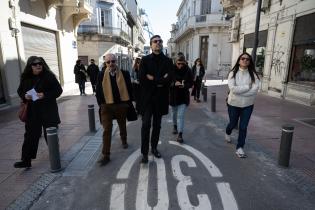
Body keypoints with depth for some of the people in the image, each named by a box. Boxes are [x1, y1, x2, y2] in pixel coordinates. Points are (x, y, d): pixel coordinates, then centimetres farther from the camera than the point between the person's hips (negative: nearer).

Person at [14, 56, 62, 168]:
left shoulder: (49, 76, -8)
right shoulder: (25, 78, 4)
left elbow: (58, 90, -9)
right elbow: (20, 91, 16)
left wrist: (45, 95, -21)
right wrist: (24, 96, -7)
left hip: (48, 110, -3)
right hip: (32, 112, 3)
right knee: (30, 135, 5)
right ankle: (26, 160, 13)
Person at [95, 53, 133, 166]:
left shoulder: (124, 74, -4)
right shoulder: (101, 75, -2)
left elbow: (129, 88, 1)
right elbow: (98, 91, 3)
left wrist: (128, 102, -1)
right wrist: (101, 104, 0)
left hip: (121, 105, 1)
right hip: (106, 106, -1)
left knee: (122, 126, 21)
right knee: (107, 130, -3)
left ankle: (124, 141, 50)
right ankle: (106, 155, 3)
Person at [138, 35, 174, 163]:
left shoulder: (167, 61, 6)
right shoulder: (145, 60, 2)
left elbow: (169, 79, -10)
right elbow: (142, 78, -13)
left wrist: (153, 79, -14)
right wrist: (160, 81, -12)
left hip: (161, 97, 2)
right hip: (147, 97, -2)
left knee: (157, 125, 13)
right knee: (146, 125, -4)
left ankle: (154, 148, 29)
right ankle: (144, 152, 6)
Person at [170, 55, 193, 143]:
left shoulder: (188, 71, -7)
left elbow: (190, 83, -4)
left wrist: (184, 85, -24)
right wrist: (174, 84, -28)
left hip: (184, 96, -1)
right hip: (173, 95, 1)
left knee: (180, 116, -7)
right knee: (174, 113, 19)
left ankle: (180, 135, -3)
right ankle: (175, 126, 45)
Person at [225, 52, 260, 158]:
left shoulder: (253, 74, -6)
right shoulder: (233, 73, -10)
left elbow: (255, 89, -18)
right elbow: (233, 88, -23)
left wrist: (239, 90, -21)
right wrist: (248, 87, -19)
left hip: (248, 105, 1)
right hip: (233, 104, -1)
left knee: (243, 127, 3)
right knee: (233, 124, 18)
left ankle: (239, 148, 17)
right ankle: (227, 133, 52)